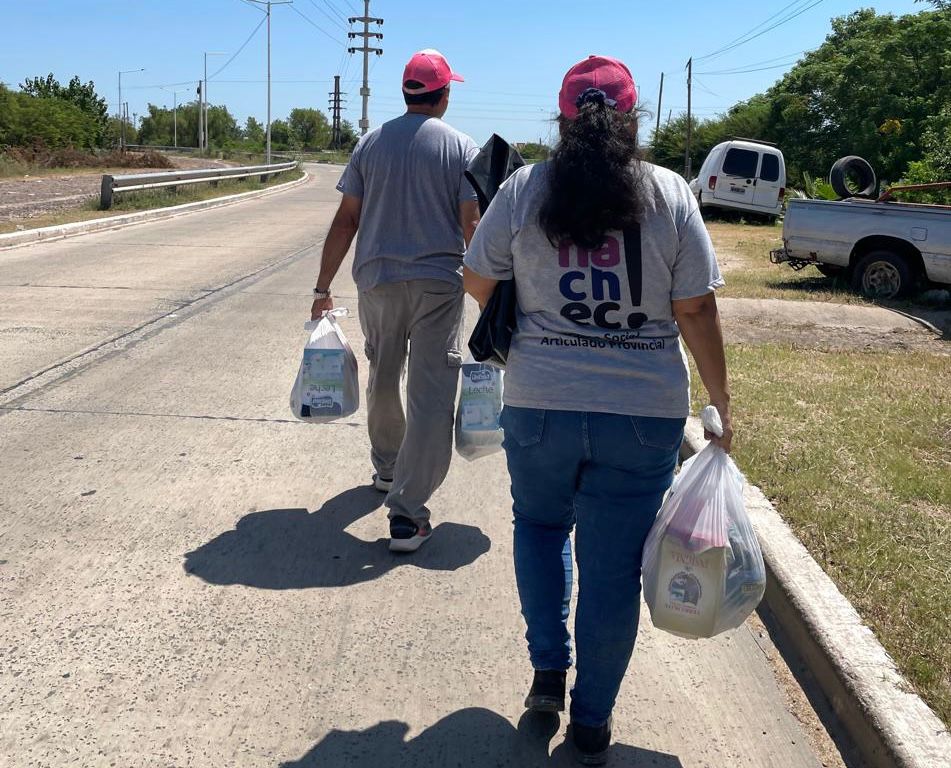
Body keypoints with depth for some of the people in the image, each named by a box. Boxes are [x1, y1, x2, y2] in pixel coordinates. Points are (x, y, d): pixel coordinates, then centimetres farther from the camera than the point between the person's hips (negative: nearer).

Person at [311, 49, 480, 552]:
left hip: (377, 280, 4)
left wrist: (323, 288, 9)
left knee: (382, 381, 22)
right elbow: (472, 226, -7)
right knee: (430, 394, -3)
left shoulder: (371, 143, 7)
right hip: (439, 283, -3)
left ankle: (387, 469, 42)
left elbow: (346, 220, 4)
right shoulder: (461, 148, -1)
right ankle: (407, 513, -9)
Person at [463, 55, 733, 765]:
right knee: (613, 567, 10)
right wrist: (721, 401, 7)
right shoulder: (670, 194, -4)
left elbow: (477, 284, 4)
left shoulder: (523, 190, -4)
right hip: (645, 414, 0)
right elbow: (696, 311, -4)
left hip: (541, 404, 1)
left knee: (539, 523, 27)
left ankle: (549, 671, 25)